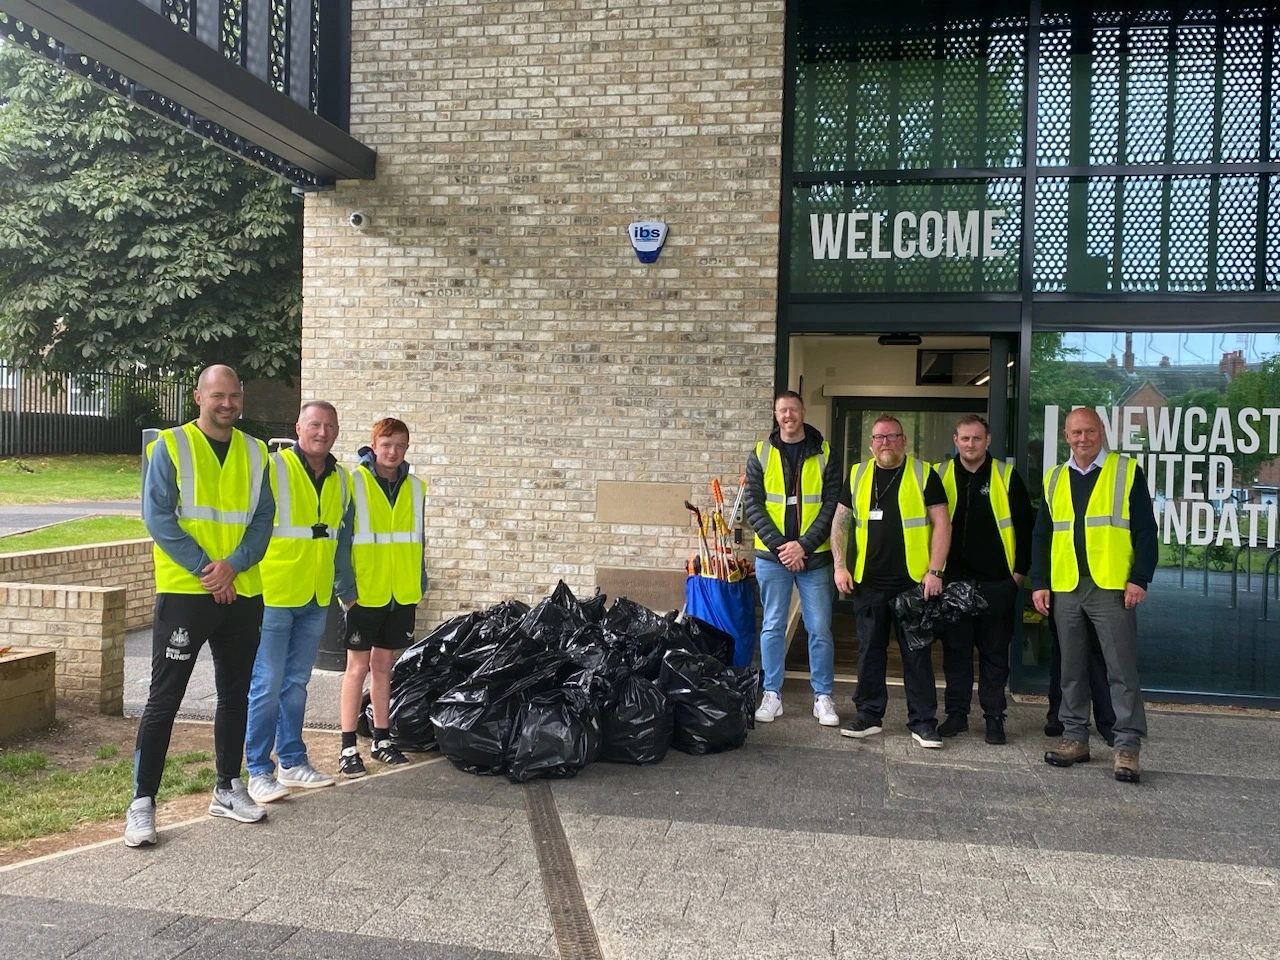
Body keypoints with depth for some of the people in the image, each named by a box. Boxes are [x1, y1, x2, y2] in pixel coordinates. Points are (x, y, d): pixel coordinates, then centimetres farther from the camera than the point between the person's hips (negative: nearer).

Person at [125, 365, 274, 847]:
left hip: (243, 593, 5)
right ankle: (142, 800, 7)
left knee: (235, 693, 13)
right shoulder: (170, 446, -3)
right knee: (164, 698, -1)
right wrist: (205, 570, -15)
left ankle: (228, 788, 26)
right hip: (184, 591, -4)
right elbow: (158, 517, -10)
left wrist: (233, 565, -12)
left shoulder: (255, 452, 8)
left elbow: (263, 518, 4)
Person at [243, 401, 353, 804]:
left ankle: (292, 762, 24)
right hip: (273, 594, -6)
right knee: (267, 685, -2)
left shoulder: (341, 480, 10)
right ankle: (259, 770, 9)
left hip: (316, 598, 6)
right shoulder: (272, 468, -9)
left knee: (296, 683, 15)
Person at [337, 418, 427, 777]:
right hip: (364, 593, -4)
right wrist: (345, 588, -12)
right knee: (358, 666, 2)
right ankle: (348, 747, 9)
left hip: (402, 595, 4)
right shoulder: (354, 482, -7)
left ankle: (382, 739, 23)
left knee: (383, 664, 14)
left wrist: (419, 583, 10)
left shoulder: (414, 487, 7)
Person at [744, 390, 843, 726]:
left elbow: (832, 505, -4)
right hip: (772, 557, 1)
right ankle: (772, 695, 17)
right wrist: (779, 545, -12)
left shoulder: (824, 455, 1)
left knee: (820, 629, 3)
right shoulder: (761, 455, 3)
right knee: (772, 628, 7)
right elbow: (753, 505, -1)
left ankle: (823, 697, 15)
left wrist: (804, 545, -14)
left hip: (814, 557, -1)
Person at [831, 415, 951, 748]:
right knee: (870, 650, 10)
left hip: (913, 582, -3)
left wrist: (934, 571, -11)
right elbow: (840, 521, 12)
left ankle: (923, 722, 12)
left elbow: (941, 523, -4)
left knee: (917, 652, 3)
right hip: (868, 582, 3)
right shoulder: (857, 475, 8)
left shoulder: (923, 474, -2)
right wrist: (840, 565, 3)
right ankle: (869, 715, 21)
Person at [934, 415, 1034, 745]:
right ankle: (956, 714, 18)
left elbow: (1025, 525, 4)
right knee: (955, 649, 8)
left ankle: (994, 718, 16)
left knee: (995, 652, 7)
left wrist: (1021, 570, 0)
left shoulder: (1007, 475, 0)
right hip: (953, 580, 1)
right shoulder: (940, 475, 4)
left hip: (997, 582, -1)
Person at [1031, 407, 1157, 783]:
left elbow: (1145, 530, -3)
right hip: (1065, 589, 4)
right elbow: (1041, 536, 13)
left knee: (1122, 670, -2)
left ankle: (1127, 747, 5)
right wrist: (1038, 583, 6)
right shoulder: (1054, 479, 12)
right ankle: (1075, 738, 20)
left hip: (1112, 588, -4)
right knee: (1071, 668, 10)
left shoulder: (1127, 471, 1)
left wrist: (1140, 579, -11)